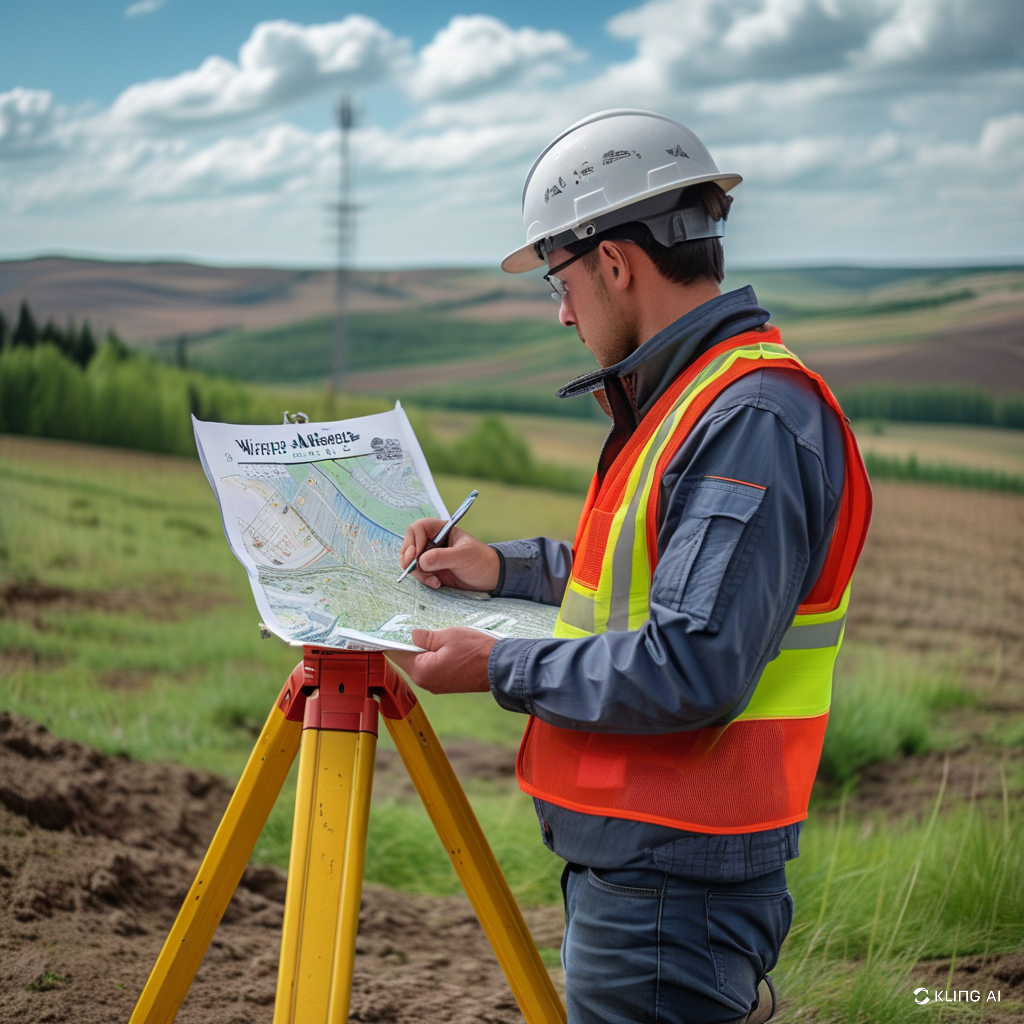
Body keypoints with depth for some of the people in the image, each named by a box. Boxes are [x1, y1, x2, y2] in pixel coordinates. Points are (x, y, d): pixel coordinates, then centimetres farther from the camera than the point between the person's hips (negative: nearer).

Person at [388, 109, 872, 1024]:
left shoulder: (753, 419, -21)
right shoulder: (682, 398, 13)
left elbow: (692, 671, -27)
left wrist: (498, 667, -16)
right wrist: (505, 569, 18)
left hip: (673, 882, -10)